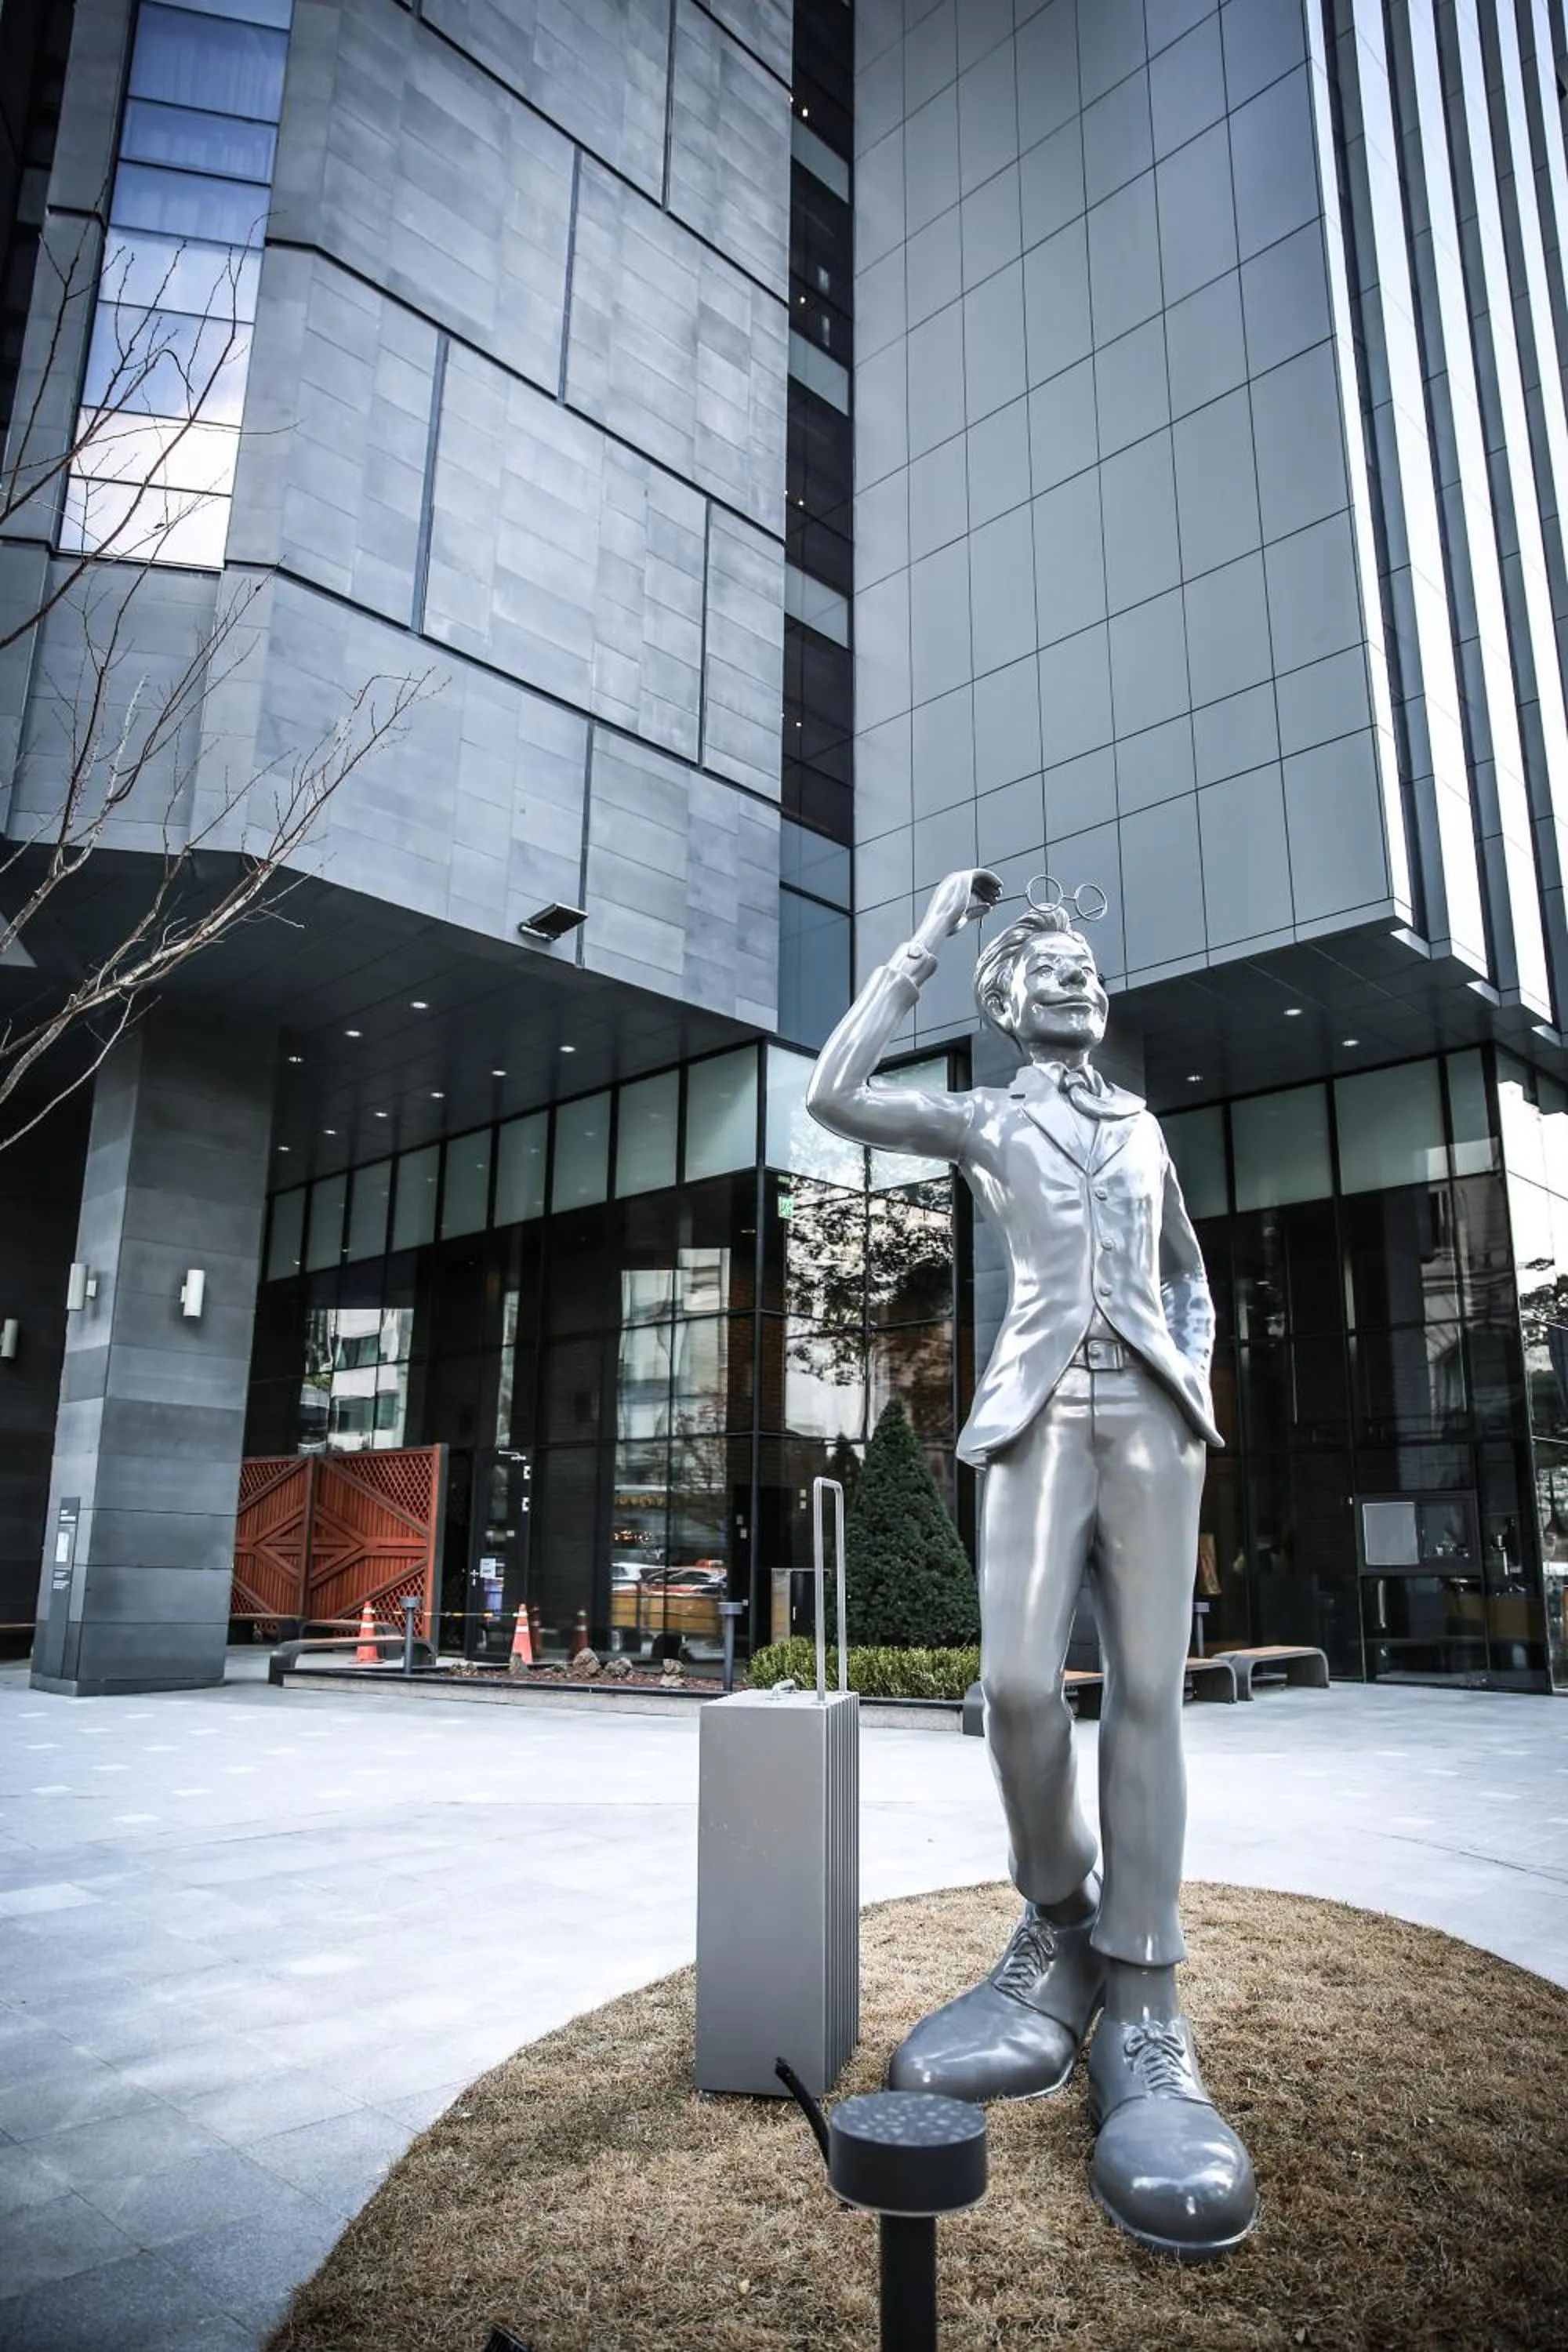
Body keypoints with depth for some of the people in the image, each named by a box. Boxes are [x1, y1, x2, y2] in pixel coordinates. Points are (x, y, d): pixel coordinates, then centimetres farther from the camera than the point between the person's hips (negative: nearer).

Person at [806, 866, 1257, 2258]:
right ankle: (1059, 1933, 8)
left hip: (1150, 1412, 3)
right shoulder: (983, 1123, 15)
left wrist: (1197, 1376, 8)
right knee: (1021, 1682, -17)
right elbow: (834, 1095, -1)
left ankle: (1142, 2015, -4)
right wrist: (930, 943, 6)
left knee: (1146, 1689, -6)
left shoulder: (1143, 1128, 25)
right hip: (1040, 1414, -2)